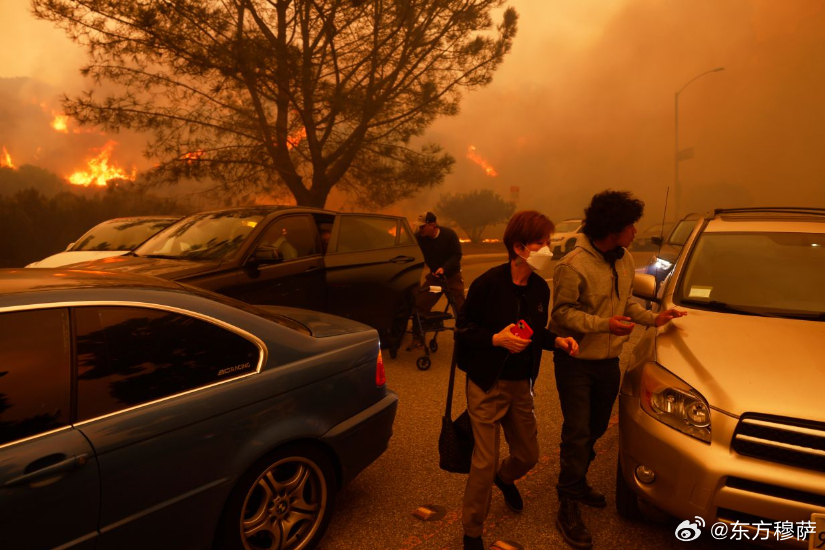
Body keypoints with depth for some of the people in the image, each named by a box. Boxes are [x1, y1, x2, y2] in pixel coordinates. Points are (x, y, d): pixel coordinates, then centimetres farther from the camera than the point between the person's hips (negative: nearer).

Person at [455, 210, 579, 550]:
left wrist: (556, 341, -5)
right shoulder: (489, 283, -18)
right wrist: (496, 339, -25)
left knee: (528, 455, 18)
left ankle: (504, 478, 56)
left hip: (521, 385, 6)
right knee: (484, 464, 0)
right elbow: (463, 329, -11)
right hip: (487, 385, -6)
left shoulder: (540, 288, 0)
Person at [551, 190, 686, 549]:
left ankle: (577, 482, 41)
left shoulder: (625, 260, 5)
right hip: (576, 361, -7)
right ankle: (568, 507, 13)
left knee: (596, 429, 19)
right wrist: (604, 324, -28)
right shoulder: (574, 265, -21)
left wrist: (653, 319, 6)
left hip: (609, 360, 8)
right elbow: (563, 312, -20)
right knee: (577, 433, -2)